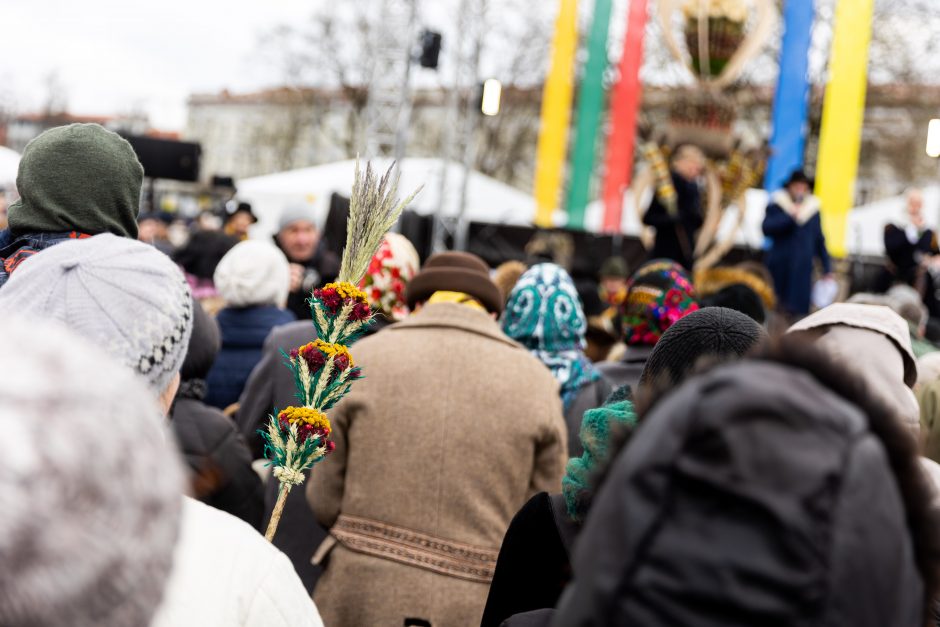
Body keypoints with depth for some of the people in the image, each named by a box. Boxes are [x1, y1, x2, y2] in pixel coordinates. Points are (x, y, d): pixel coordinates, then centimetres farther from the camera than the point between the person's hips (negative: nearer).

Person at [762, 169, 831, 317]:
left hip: (803, 268, 2)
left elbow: (819, 240, 12)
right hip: (780, 266, -2)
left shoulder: (813, 207, 10)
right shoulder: (778, 204, 1)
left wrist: (827, 267, 9)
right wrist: (790, 216, -21)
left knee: (799, 309, -3)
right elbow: (767, 228, -14)